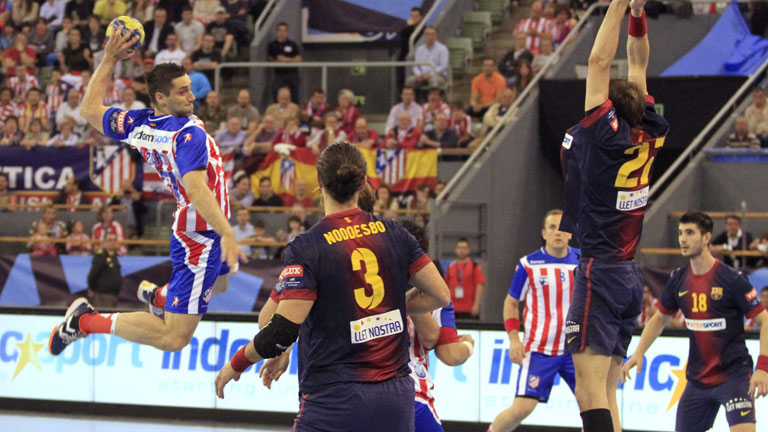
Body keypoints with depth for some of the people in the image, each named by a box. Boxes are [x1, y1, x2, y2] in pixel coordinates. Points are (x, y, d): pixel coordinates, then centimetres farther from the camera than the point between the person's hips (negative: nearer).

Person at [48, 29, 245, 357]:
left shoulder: (139, 124, -3)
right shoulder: (189, 134, -25)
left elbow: (91, 110, 10)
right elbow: (195, 188, -38)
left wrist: (109, 59, 13)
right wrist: (227, 233, -44)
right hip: (201, 240, -10)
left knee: (218, 283, 41)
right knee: (174, 339, -9)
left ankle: (158, 296, 57)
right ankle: (86, 321, -5)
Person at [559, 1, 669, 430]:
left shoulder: (606, 136, -12)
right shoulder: (649, 136, 5)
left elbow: (600, 62, -11)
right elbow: (638, 65, 14)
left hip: (599, 271, -8)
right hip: (630, 275, 8)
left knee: (591, 391, -12)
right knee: (606, 392, 9)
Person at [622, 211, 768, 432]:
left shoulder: (731, 279, -13)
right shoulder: (679, 279, 4)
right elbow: (659, 318, 19)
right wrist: (638, 353, 6)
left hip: (733, 374, -6)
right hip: (698, 379, 6)